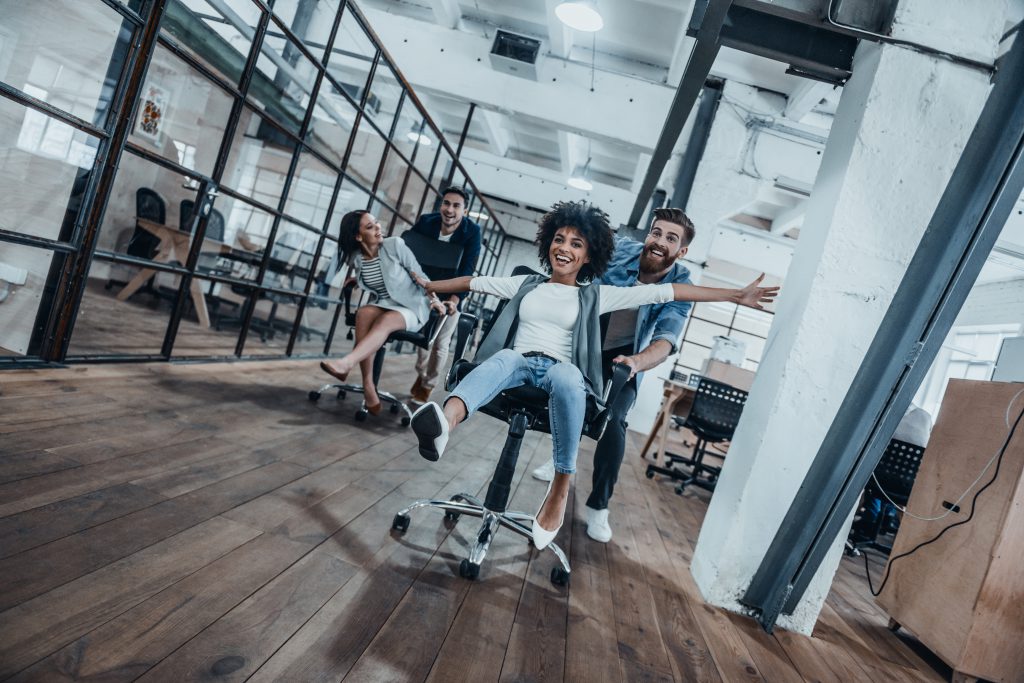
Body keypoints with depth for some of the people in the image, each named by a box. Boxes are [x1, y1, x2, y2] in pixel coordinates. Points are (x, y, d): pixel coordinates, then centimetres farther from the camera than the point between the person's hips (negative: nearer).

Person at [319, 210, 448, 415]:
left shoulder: (395, 245, -8)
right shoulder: (357, 258, 2)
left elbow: (420, 276, -3)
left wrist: (434, 299, -14)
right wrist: (356, 279, 2)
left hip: (412, 307, -3)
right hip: (382, 304, 3)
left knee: (386, 320, -36)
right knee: (363, 313, -32)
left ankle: (346, 363, -54)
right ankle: (368, 388, -37)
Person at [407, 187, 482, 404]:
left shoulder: (472, 231, -24)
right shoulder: (426, 222, -16)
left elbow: (468, 269, -29)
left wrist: (455, 298, -42)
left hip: (450, 294, -2)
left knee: (440, 343, 3)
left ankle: (427, 385, 23)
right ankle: (420, 375, 37)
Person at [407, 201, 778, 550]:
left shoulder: (596, 295, 15)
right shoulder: (525, 284, 22)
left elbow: (664, 291, 9)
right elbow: (472, 282, 30)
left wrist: (735, 295, 7)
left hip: (559, 370, -1)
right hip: (517, 362, 1)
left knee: (567, 378, -39)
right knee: (501, 359, -36)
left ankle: (560, 488, -33)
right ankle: (445, 423, -69)